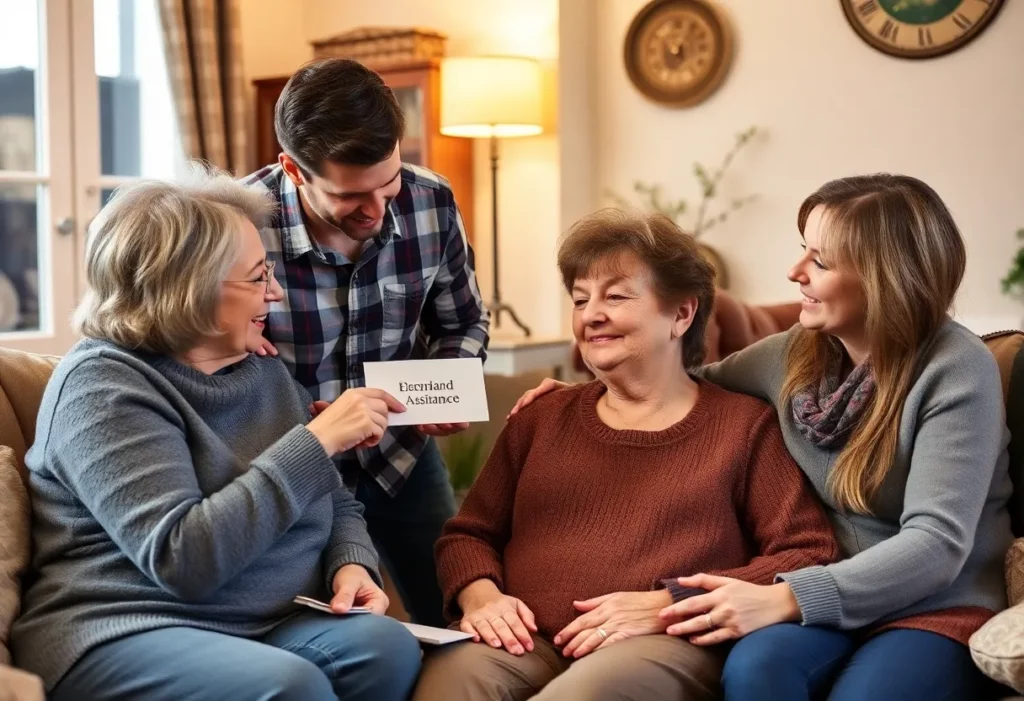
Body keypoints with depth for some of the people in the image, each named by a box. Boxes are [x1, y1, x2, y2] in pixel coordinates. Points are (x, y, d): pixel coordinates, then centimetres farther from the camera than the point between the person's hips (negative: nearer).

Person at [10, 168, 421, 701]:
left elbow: (337, 503, 18)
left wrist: (352, 564, -6)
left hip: (271, 625, 7)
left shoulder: (265, 372, 11)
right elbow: (183, 558, -24)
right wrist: (317, 441, -22)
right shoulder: (102, 384, -12)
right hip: (128, 634, -7)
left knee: (386, 646, -22)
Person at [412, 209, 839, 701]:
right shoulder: (541, 419, 22)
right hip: (528, 641, 3)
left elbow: (810, 554, -1)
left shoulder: (745, 424, 10)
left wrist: (669, 605, -12)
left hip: (666, 646, -2)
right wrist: (479, 595, -2)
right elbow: (467, 534, 22)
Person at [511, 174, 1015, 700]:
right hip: (834, 596, 4)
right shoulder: (796, 353, 4)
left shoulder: (956, 373, -13)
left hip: (940, 607, -4)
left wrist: (784, 600, -31)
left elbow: (937, 542, -22)